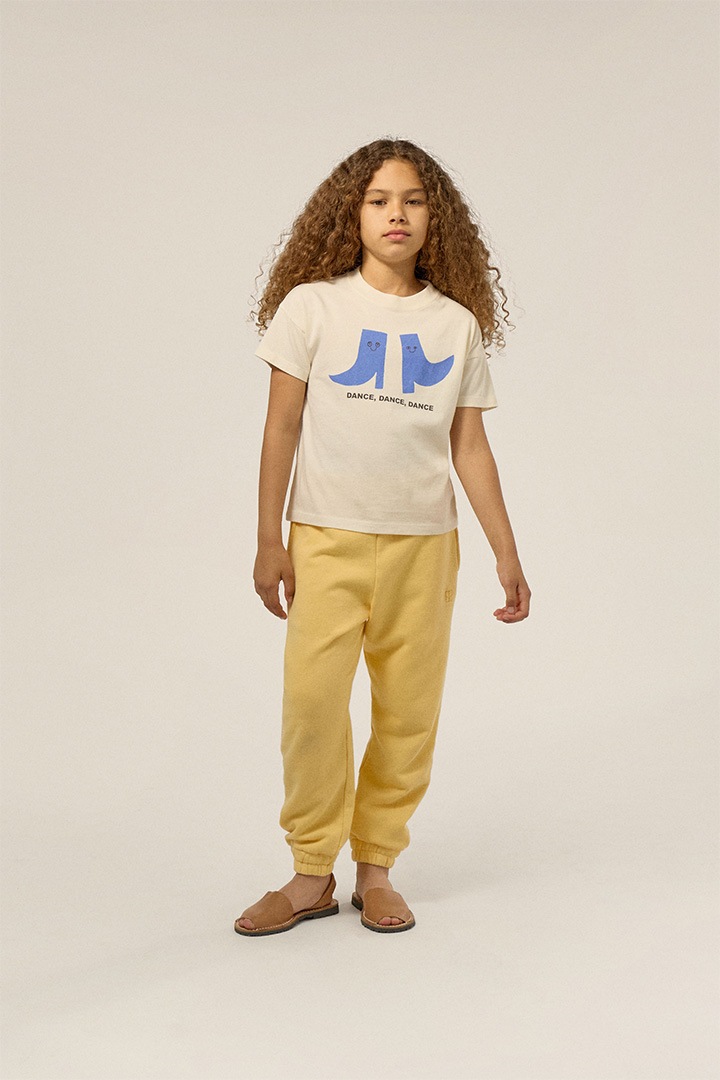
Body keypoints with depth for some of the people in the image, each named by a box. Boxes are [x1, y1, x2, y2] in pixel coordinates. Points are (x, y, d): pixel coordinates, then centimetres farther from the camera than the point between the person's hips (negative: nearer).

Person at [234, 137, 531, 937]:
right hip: (328, 539, -2)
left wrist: (507, 557, 9)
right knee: (313, 703, -9)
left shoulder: (459, 325, 7)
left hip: (424, 544, 2)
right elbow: (281, 427, 2)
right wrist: (268, 540, -1)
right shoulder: (313, 306, 1)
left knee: (408, 714, 3)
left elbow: (470, 447, 10)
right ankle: (311, 875, 7)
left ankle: (376, 868, 19)